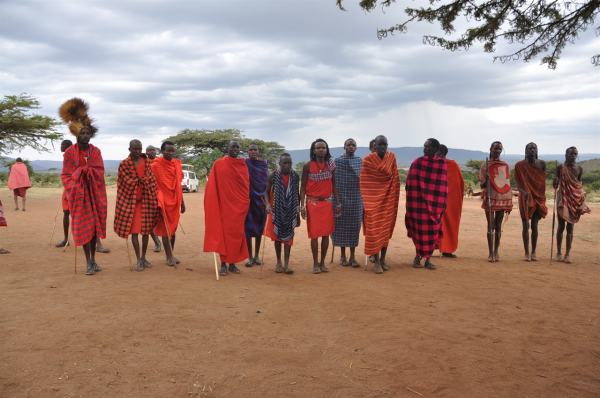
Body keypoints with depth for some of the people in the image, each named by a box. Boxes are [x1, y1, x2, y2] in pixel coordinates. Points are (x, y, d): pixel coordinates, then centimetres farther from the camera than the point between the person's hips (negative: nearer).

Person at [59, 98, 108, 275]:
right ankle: (88, 263, 2)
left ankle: (94, 259, 20)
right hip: (79, 194, -3)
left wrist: (82, 170, -13)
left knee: (95, 224, 8)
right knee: (84, 226, -3)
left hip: (95, 193, 3)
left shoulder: (96, 151, 5)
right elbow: (66, 175, -2)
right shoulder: (69, 152, -2)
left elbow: (99, 172, -3)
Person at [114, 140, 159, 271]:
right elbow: (127, 182, -5)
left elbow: (152, 182, 5)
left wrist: (154, 201, 1)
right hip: (131, 201, -3)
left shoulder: (147, 163, 5)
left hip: (146, 201, 3)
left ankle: (144, 258, 20)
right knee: (134, 231, -2)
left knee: (146, 230, 8)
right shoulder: (124, 164, -4)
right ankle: (138, 260, 5)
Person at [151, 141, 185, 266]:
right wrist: (157, 201, -13)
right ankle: (168, 257, 6)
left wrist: (182, 201, 14)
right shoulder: (156, 165, -7)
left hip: (175, 201, 5)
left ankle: (171, 254, 21)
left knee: (173, 228, 11)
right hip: (163, 201, -5)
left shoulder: (177, 164, 7)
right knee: (165, 229, 1)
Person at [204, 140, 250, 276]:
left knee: (237, 234, 5)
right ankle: (223, 264, 8)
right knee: (223, 233, 1)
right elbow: (212, 186, -4)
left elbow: (247, 186, 12)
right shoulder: (219, 164, -2)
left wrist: (246, 203, 9)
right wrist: (212, 205, -9)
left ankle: (232, 263, 16)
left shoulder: (243, 165, 8)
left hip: (239, 205, 3)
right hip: (224, 205, -3)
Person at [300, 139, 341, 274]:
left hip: (327, 203, 3)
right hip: (312, 203, -3)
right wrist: (302, 206, -9)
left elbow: (334, 185, 10)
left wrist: (338, 203, 6)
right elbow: (303, 186, -2)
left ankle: (322, 263, 16)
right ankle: (315, 264, 10)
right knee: (314, 234, -1)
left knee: (326, 234, 4)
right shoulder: (308, 166, -4)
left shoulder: (331, 165, 5)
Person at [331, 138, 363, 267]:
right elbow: (334, 181, -1)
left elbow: (362, 179, 8)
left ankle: (352, 257, 11)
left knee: (354, 226, 3)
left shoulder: (360, 161, 5)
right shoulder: (338, 161, -1)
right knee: (341, 226, 3)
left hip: (356, 199, 2)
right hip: (341, 198, -2)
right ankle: (343, 256, 16)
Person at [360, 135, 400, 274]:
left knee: (386, 228, 8)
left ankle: (383, 259, 19)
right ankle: (377, 262, 4)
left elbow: (395, 178, 4)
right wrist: (365, 201, -9)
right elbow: (363, 182, -6)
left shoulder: (392, 157, 1)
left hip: (388, 199, 3)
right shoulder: (367, 160, -8)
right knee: (373, 230, -4)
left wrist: (394, 197, 1)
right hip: (373, 198, -3)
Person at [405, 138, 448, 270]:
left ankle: (428, 259, 13)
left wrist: (442, 204, -2)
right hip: (418, 202, 0)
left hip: (433, 203, 0)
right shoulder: (417, 162, 0)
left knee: (432, 231, 4)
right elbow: (410, 182, -1)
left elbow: (443, 185, 1)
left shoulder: (441, 164, 0)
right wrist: (410, 202, -5)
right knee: (418, 229, 5)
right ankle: (418, 256, 19)